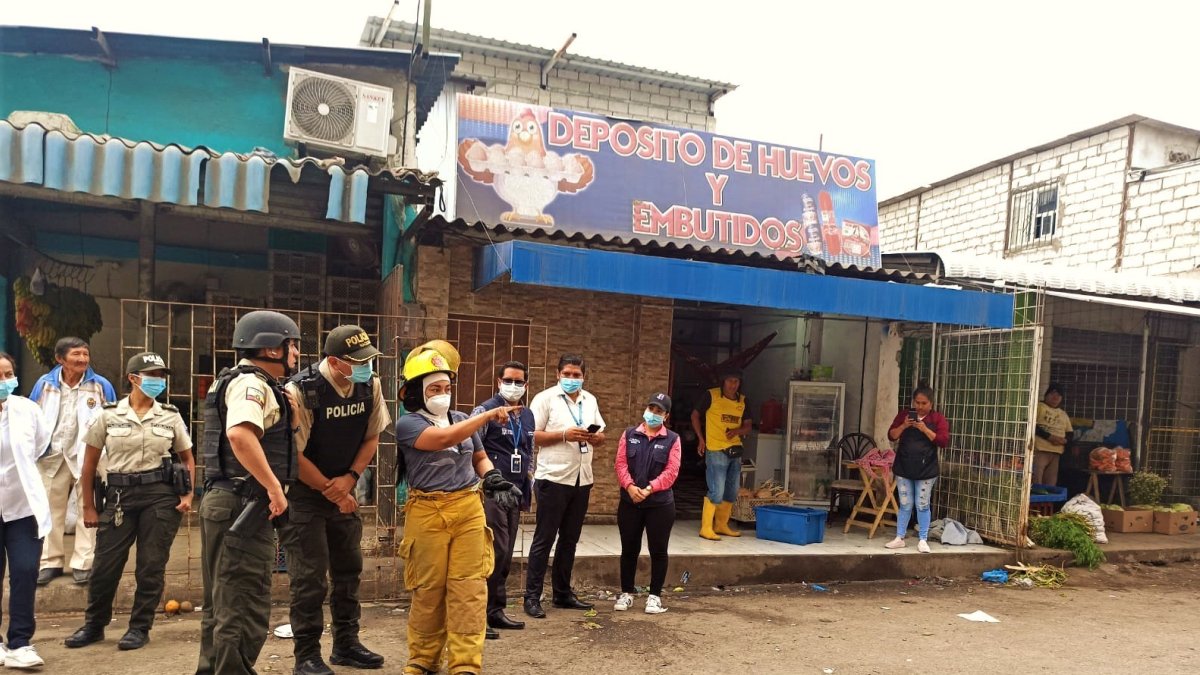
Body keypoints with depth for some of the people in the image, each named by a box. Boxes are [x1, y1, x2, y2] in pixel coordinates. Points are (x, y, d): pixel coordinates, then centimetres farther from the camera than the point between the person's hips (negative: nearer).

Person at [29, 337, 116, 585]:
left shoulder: (101, 385, -5)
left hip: (90, 457, -2)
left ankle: (83, 563, 12)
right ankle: (51, 562, 24)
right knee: (51, 509, 12)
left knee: (88, 510, 4)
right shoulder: (45, 384, 0)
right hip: (53, 455, 2)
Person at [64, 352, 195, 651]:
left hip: (161, 495, 0)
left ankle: (140, 627, 18)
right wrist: (88, 506, 4)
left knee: (151, 566, 3)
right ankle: (93, 625, 27)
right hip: (119, 495, 0)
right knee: (105, 564, 4)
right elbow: (89, 463, 6)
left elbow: (187, 460, 11)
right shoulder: (109, 415, 2)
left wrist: (187, 495, -1)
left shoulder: (171, 417, 4)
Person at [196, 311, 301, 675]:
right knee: (244, 607, -4)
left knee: (222, 602, 19)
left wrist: (286, 416, 12)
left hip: (223, 500, 11)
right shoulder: (251, 383, -14)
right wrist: (274, 487, -27)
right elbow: (240, 434, -32)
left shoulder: (240, 381, 18)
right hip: (242, 504, -11)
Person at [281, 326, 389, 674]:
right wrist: (331, 491, -12)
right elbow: (294, 454, -19)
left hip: (344, 489, 6)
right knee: (310, 575, -4)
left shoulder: (370, 386, -7)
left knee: (349, 568, 12)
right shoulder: (301, 391, -23)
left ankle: (346, 644, 26)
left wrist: (350, 479, -8)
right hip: (303, 492, -6)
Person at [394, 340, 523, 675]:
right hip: (427, 513, -3)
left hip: (469, 509, 4)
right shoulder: (407, 424, -5)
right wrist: (489, 414, -21)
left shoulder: (463, 419, 12)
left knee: (469, 587, 0)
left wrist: (493, 479, 0)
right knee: (428, 589, 7)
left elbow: (479, 457, 21)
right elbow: (444, 438, -22)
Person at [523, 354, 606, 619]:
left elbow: (601, 434, 17)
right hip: (553, 478, -6)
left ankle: (562, 592, 25)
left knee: (570, 539, 14)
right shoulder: (545, 398, -6)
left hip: (582, 479, 6)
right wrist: (564, 434, -21)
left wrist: (597, 437, -7)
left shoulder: (590, 400, 13)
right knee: (544, 539, -1)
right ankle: (532, 596, 7)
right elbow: (531, 436, -12)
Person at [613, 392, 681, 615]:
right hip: (629, 503, 2)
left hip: (660, 504, -1)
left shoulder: (672, 439, 1)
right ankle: (627, 593, 23)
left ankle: (655, 595, 17)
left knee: (658, 551, 5)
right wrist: (630, 486, -17)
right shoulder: (629, 434, 7)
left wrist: (649, 489, -18)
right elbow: (621, 463, -1)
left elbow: (671, 471, -8)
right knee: (629, 549, 10)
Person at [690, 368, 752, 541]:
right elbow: (695, 416, 2)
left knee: (732, 492, 14)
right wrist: (701, 439, -3)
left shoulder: (743, 401, 6)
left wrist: (736, 431, -11)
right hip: (716, 451, -6)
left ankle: (721, 525, 27)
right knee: (716, 492, -11)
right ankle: (706, 528, -2)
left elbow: (747, 426, 11)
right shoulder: (711, 395, -7)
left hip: (736, 451, 6)